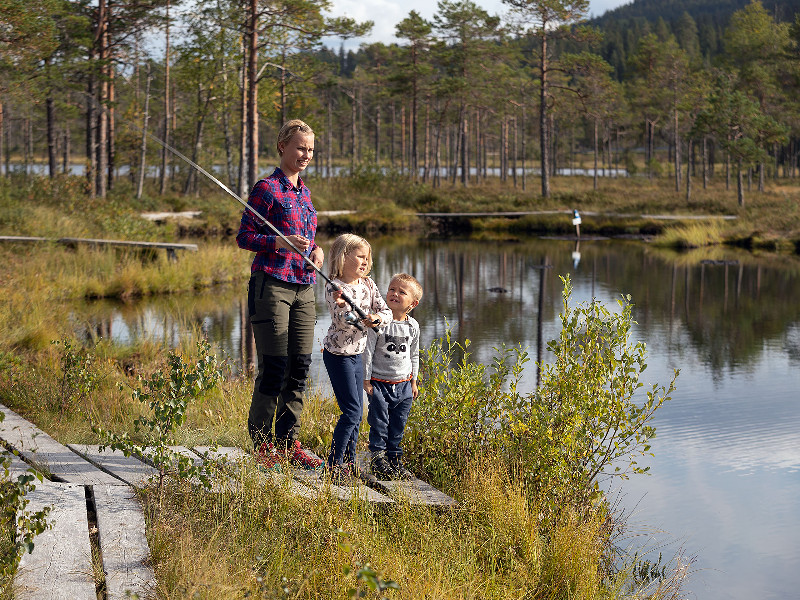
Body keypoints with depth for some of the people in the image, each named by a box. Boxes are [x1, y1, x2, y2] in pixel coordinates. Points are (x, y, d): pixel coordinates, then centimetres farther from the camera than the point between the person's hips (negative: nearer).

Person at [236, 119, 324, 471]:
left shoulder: (303, 191, 17)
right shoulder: (267, 189, -6)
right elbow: (244, 237, -8)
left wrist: (316, 249, 5)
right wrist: (281, 241, -21)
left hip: (303, 287, 7)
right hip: (271, 284, -7)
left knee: (299, 368, 7)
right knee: (274, 368, -6)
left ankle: (289, 443, 15)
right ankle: (263, 445, 4)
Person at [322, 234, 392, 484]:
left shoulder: (368, 284, 4)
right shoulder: (334, 288, -18)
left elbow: (387, 312, -1)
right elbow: (344, 321, -28)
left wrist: (377, 317, -21)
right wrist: (341, 305, -47)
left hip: (356, 353, 8)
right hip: (337, 354, -8)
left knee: (356, 412, 11)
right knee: (351, 410, -12)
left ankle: (348, 462, 22)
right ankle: (333, 466, -6)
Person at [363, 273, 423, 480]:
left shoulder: (413, 326, 3)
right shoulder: (379, 323, -12)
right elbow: (368, 352, -9)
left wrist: (413, 381, 14)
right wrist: (366, 380, -10)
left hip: (403, 385, 4)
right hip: (379, 383, -4)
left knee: (398, 425, 10)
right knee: (379, 423, 0)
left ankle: (394, 459, 20)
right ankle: (377, 458, 11)